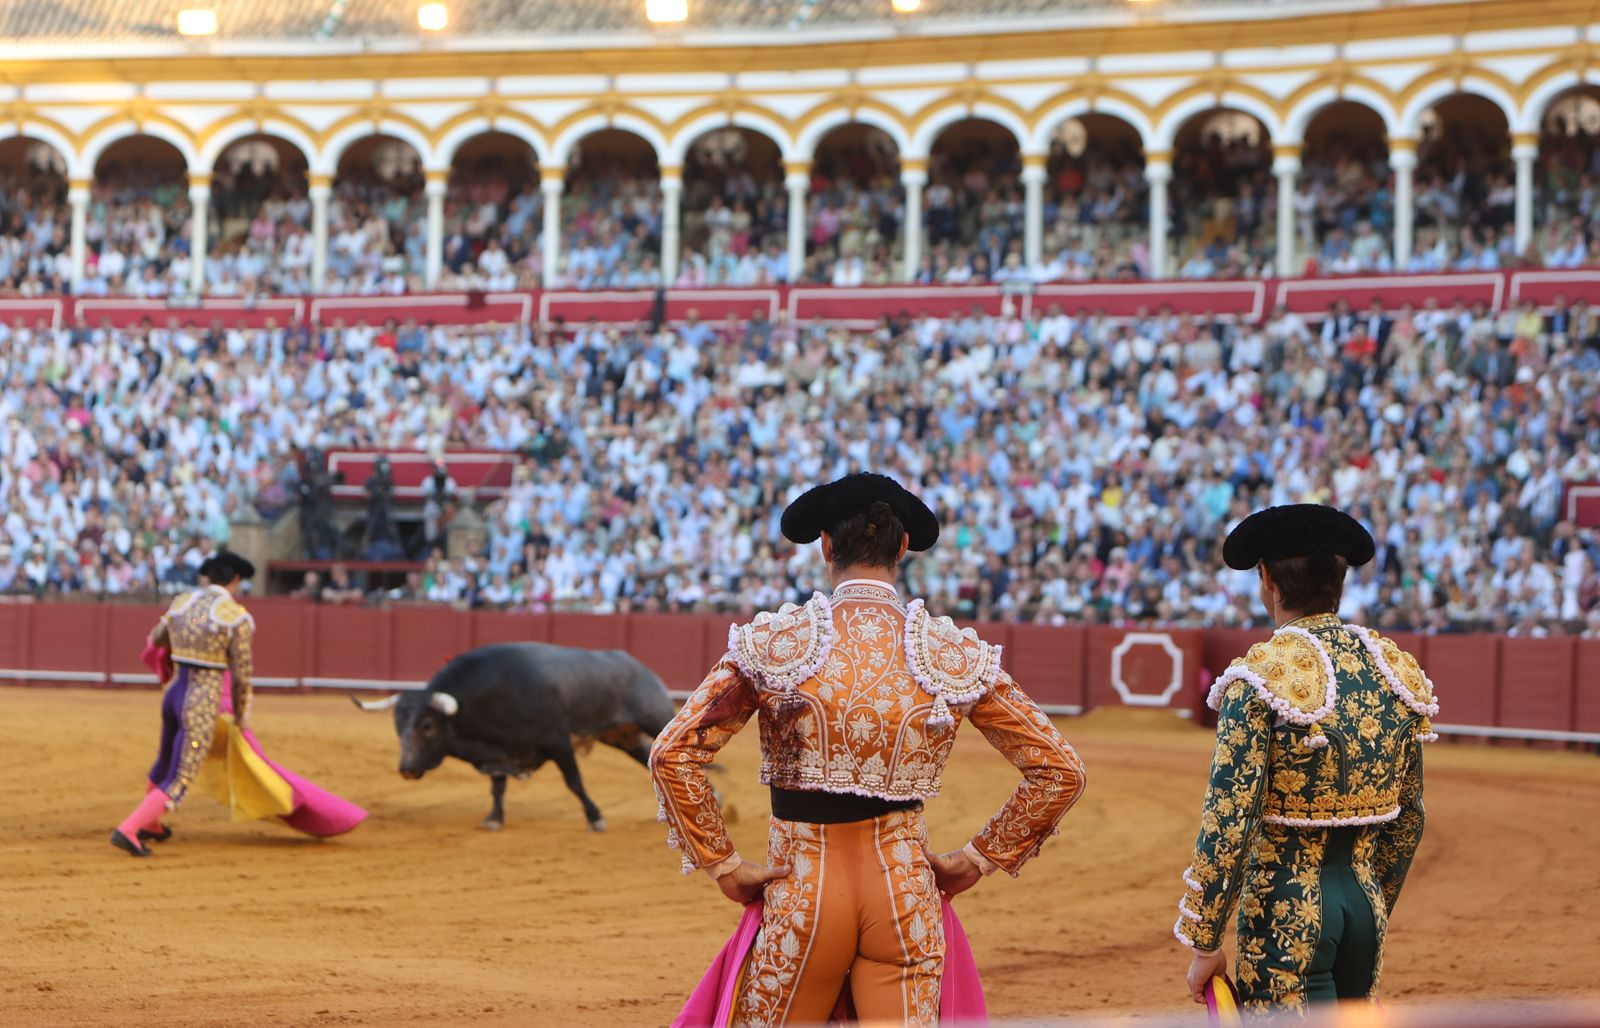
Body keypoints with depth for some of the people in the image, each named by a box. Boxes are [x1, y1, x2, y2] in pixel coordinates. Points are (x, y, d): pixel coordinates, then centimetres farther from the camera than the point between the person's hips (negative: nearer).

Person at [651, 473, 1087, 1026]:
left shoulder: (773, 640, -4)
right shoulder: (957, 653, 0)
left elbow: (673, 754, -9)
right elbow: (1059, 770, 2)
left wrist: (722, 865, 0)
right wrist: (980, 857, 10)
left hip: (801, 892, -1)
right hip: (907, 891, 1)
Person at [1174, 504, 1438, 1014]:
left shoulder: (1263, 674, -14)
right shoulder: (1396, 668, 5)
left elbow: (1228, 820, -16)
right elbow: (1409, 819, 13)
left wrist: (1204, 944, -9)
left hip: (1286, 905, -6)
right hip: (1364, 899, 6)